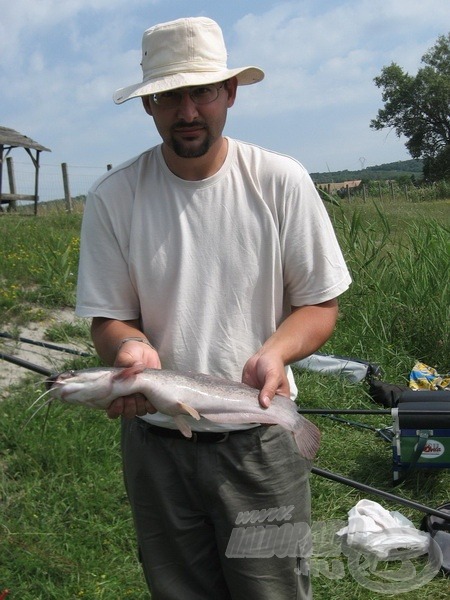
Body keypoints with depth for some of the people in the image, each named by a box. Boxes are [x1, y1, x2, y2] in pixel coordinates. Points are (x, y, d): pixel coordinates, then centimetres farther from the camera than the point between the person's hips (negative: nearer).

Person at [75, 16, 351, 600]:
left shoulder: (281, 180, -8)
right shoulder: (112, 198, -6)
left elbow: (320, 303, -3)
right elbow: (109, 317, -2)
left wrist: (274, 352, -23)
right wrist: (132, 349, -25)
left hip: (260, 437, -1)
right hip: (155, 437, 1)